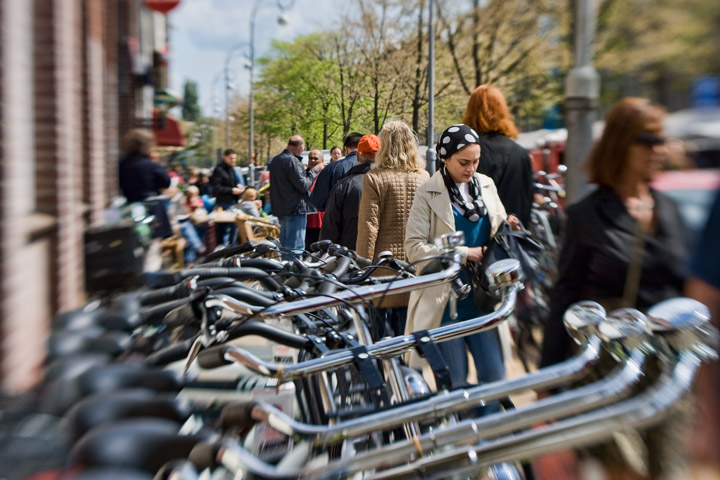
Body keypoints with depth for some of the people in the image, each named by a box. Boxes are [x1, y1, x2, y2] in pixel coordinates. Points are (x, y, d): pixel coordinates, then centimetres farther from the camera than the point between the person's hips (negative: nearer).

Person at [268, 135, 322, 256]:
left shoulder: (274, 160, 13)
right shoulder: (292, 161, -16)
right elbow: (304, 186, -16)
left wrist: (305, 171, 19)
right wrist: (314, 170, -4)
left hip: (280, 208, 9)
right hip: (296, 209, -9)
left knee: (284, 244, 17)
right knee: (295, 246, -6)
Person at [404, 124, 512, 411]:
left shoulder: (486, 185, 10)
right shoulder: (428, 195, -6)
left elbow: (495, 231, 21)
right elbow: (414, 247, -13)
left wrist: (507, 228, -3)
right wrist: (463, 254, -17)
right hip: (443, 300, -4)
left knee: (494, 374, 6)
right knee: (454, 381, 5)